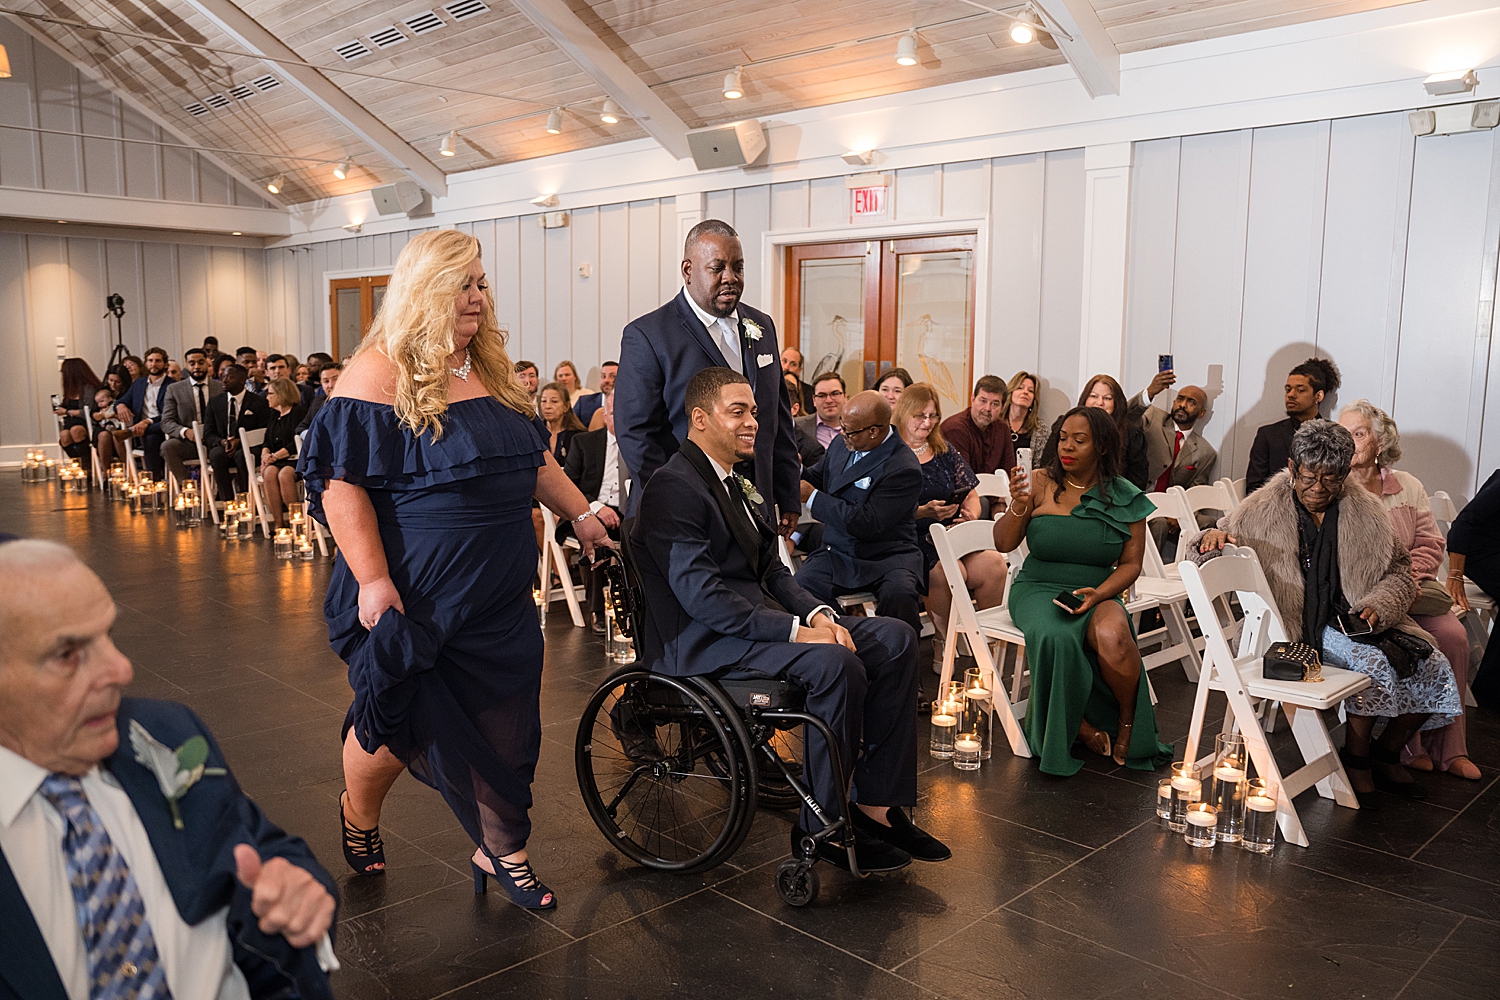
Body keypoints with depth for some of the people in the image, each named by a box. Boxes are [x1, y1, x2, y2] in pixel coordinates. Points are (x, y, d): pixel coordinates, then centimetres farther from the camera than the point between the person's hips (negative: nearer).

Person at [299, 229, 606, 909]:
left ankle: (500, 851, 28)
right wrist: (373, 582, -23)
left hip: (500, 595, 6)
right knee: (399, 719, 10)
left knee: (504, 729, 9)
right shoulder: (380, 373, -12)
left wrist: (580, 514, 16)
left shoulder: (491, 369, 10)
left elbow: (533, 459, 20)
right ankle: (358, 816, 42)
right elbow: (342, 485, -18)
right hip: (413, 597, -6)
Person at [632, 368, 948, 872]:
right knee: (836, 664, -31)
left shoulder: (734, 481, 18)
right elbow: (702, 596, -22)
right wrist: (796, 631, -24)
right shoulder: (674, 488, -13)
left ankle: (877, 803, -3)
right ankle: (822, 827, -12)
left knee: (895, 639, -4)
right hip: (702, 645, -10)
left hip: (758, 619, 10)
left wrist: (817, 613, -3)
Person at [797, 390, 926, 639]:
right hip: (836, 554, 5)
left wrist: (812, 496, -16)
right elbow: (815, 480, 25)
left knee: (899, 596, -36)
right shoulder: (841, 444, 8)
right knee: (799, 588, -26)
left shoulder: (904, 469, -16)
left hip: (888, 557, -4)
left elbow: (867, 524, -21)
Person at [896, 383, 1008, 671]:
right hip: (912, 538, -5)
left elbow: (971, 495, 20)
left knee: (993, 564, -25)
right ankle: (942, 643, -12)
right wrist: (924, 512, -18)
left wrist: (971, 514, -2)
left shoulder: (945, 453, 20)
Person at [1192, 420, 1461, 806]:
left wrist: (1379, 607, -9)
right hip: (1302, 629, -5)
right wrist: (1211, 539, -27)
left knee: (1434, 667, -13)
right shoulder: (1260, 512, -5)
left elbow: (1400, 570, 11)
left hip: (1358, 622, 5)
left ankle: (1387, 753, 11)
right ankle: (1356, 759, -5)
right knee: (1378, 665, -28)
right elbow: (1202, 562, -2)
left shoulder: (1366, 511, 5)